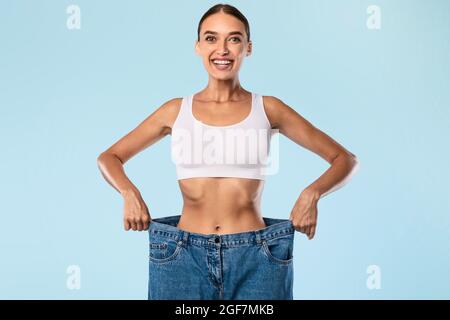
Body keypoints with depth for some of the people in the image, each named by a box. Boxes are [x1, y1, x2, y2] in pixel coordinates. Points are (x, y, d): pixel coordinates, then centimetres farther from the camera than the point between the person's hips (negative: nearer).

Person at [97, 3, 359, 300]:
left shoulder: (268, 109, 2)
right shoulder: (176, 111, 5)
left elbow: (345, 158, 8)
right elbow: (109, 157, 15)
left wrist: (312, 193, -11)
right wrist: (130, 193, -5)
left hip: (255, 257, 0)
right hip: (184, 256, 1)